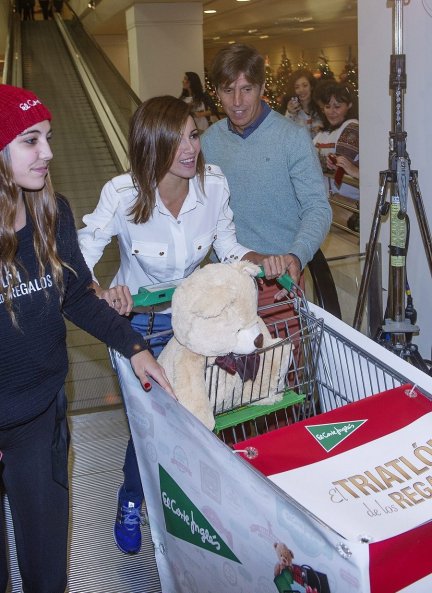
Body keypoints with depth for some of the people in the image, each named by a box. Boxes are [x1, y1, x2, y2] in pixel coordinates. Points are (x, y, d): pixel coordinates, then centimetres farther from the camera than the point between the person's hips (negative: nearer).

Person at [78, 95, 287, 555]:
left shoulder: (213, 183, -18)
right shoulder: (121, 195, -27)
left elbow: (227, 247, -5)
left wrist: (260, 260, -25)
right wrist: (100, 293, -43)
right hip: (138, 323, -3)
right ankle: (131, 501, 39)